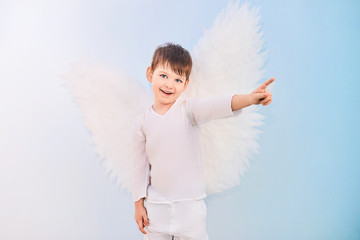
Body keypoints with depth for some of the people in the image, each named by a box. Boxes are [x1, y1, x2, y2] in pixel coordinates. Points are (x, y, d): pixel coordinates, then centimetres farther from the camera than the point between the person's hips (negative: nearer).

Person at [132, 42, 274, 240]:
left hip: (190, 205, -2)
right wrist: (138, 203, 8)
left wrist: (249, 98, -46)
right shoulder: (142, 122, 0)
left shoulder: (188, 109, -7)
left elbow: (217, 106, -27)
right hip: (155, 206, 2)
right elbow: (140, 164, 6)